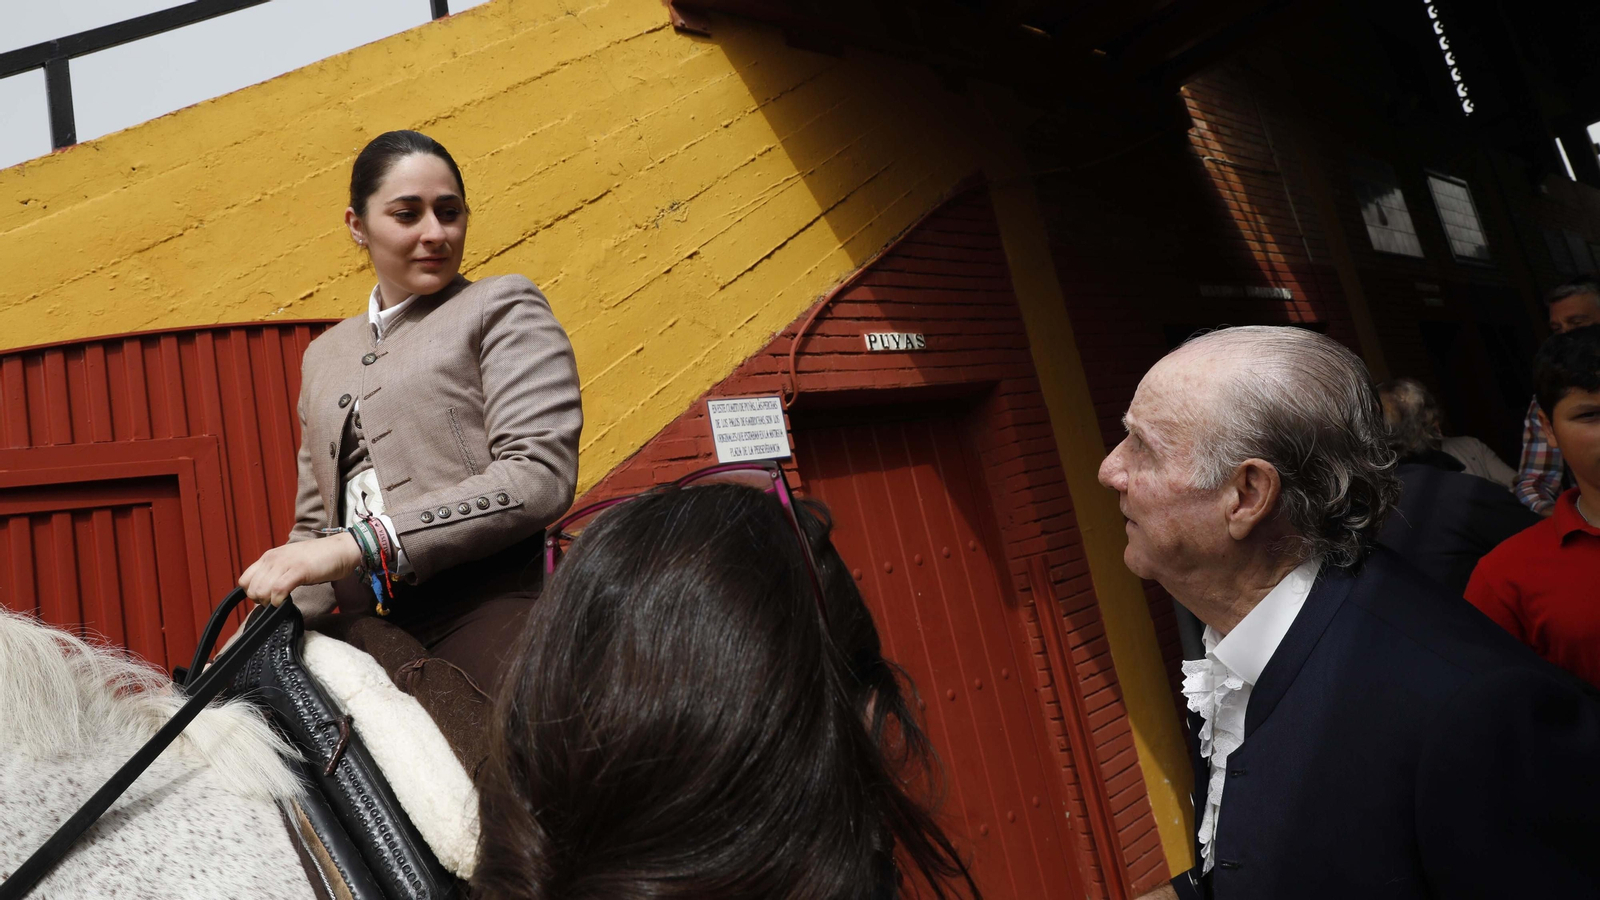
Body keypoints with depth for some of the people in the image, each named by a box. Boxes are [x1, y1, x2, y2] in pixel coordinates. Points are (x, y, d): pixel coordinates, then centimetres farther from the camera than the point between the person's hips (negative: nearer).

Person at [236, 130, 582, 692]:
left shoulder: (501, 306, 5)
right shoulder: (324, 356, 24)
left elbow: (541, 475, -11)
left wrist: (359, 542, -17)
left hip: (486, 614, -5)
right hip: (368, 633, 5)